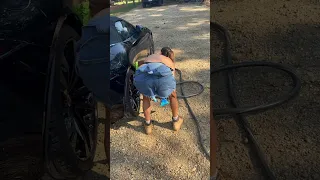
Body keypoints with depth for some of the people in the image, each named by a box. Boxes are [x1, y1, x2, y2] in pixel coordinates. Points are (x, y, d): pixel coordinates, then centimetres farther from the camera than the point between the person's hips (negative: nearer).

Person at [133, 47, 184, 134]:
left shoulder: (150, 57, 43)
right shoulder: (170, 62, 38)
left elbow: (139, 63, 60)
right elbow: (171, 78, 45)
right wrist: (164, 94, 63)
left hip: (142, 76, 1)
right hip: (162, 76, -1)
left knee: (146, 98, 35)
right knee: (173, 96, 33)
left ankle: (148, 125, 41)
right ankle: (176, 121, 47)